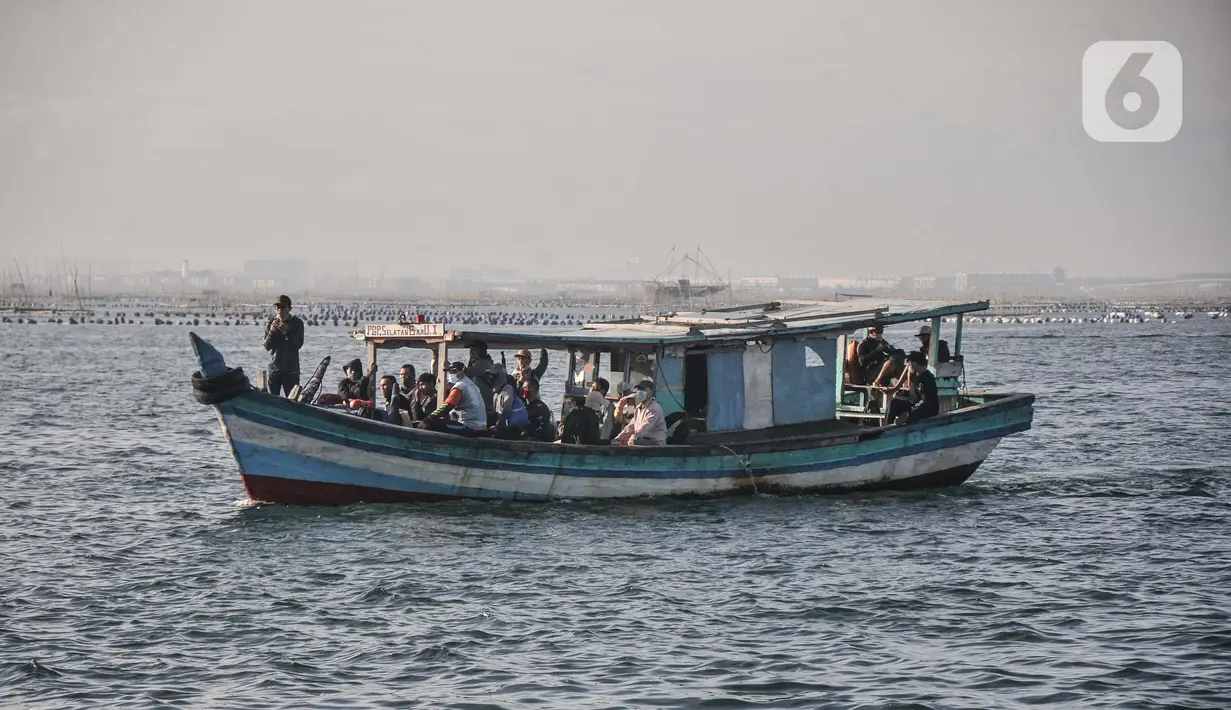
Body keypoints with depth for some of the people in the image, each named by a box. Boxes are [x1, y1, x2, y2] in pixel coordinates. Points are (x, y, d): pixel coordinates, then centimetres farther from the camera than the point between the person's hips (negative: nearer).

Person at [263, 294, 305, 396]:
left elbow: (298, 345, -8)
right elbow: (267, 346, 0)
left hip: (291, 370, -2)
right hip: (273, 368, 2)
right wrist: (271, 332, -17)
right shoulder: (270, 323, 5)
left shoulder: (297, 323, 0)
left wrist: (287, 331, -21)